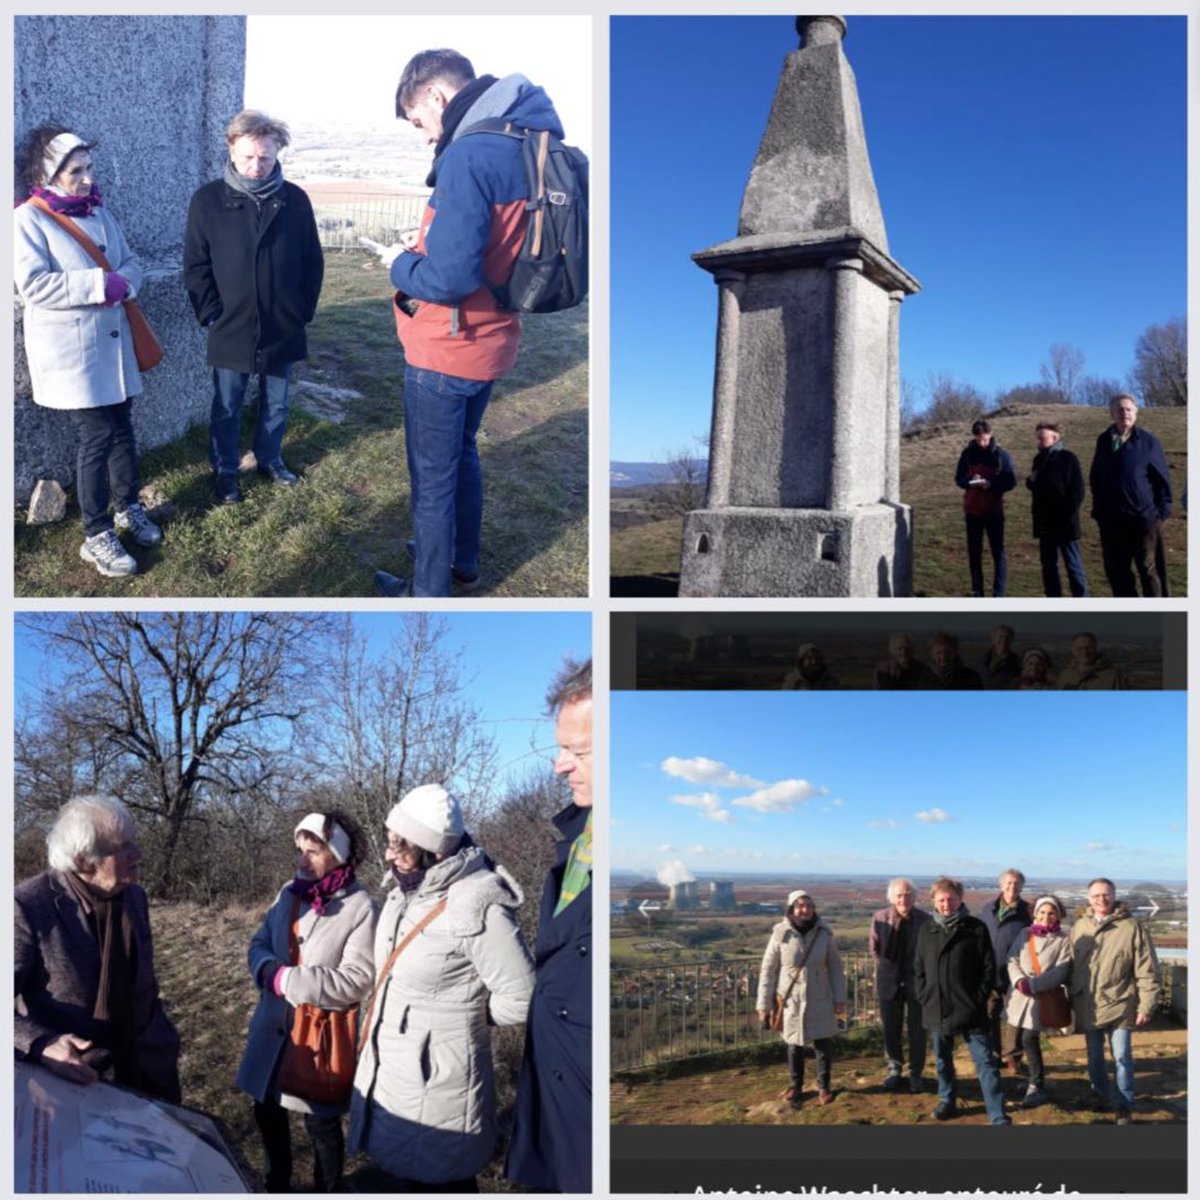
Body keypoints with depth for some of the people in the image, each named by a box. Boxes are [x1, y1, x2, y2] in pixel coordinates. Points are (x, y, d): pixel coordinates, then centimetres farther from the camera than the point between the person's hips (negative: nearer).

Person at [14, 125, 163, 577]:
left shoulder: (98, 210, 11)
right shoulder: (29, 219, -11)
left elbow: (130, 263, 10)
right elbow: (33, 285, -20)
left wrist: (121, 284, -13)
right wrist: (99, 284, -23)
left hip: (112, 341, 6)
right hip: (69, 349, -6)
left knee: (121, 428, 12)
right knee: (97, 435, -6)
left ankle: (128, 507, 33)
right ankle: (96, 536, 5)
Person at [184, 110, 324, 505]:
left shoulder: (295, 199, -1)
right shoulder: (208, 200, -6)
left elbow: (312, 262, 6)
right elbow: (195, 265, -2)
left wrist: (304, 309, 1)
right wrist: (211, 313, -8)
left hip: (283, 328, 2)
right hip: (230, 329, -2)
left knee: (276, 404, 16)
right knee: (227, 409, 10)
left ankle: (270, 459, 36)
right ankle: (225, 471, 26)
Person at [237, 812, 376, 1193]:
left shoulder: (360, 907, -18)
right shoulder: (289, 893, 3)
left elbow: (356, 981, -23)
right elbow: (259, 945, 6)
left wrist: (288, 980, -22)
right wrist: (273, 973, -17)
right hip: (274, 1023, 7)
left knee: (321, 1123, 10)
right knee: (267, 1110, 22)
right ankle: (277, 1185, 46)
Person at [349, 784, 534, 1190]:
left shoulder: (477, 908, -25)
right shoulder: (404, 893, 2)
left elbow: (520, 999, -20)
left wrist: (461, 1014, -7)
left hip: (436, 1085, -8)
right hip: (387, 1075, 8)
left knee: (441, 1183, 9)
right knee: (404, 1176, 23)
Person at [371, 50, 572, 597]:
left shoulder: (468, 156, -24)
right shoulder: (524, 145, 3)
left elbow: (448, 279, -30)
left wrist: (402, 263, -10)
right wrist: (424, 249, 4)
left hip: (445, 351, -9)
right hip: (489, 344, 9)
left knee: (432, 478, 7)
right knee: (462, 454, 26)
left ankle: (429, 591, 22)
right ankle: (463, 562, 42)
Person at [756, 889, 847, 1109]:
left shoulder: (823, 933, -6)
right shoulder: (781, 934, -11)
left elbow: (835, 967, 3)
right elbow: (768, 970, -5)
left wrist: (840, 999, 1)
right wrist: (764, 1004, -5)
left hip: (820, 1000, 1)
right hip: (791, 1000, -1)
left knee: (823, 1043, 4)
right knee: (794, 1045, 10)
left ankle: (824, 1087, 22)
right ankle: (795, 1087, 27)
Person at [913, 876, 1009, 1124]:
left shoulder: (976, 929, -5)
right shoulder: (926, 930, 6)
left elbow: (989, 968, -4)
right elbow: (919, 969, 12)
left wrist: (979, 1000, -10)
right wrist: (924, 998, 3)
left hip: (970, 1009, -4)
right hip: (936, 1009, 4)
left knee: (985, 1062, -3)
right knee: (942, 1061, 17)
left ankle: (998, 1116, -2)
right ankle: (947, 1101, 35)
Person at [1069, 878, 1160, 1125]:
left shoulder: (1132, 927, -10)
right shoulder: (1079, 927, 3)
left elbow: (1147, 971, -9)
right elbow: (1071, 966, 9)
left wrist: (1146, 1006, -10)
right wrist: (1071, 998, 9)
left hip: (1119, 1005, -4)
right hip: (1088, 1006, 4)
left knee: (1122, 1057, 1)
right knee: (1094, 1057, 16)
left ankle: (1124, 1105, 18)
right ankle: (1101, 1095, 35)